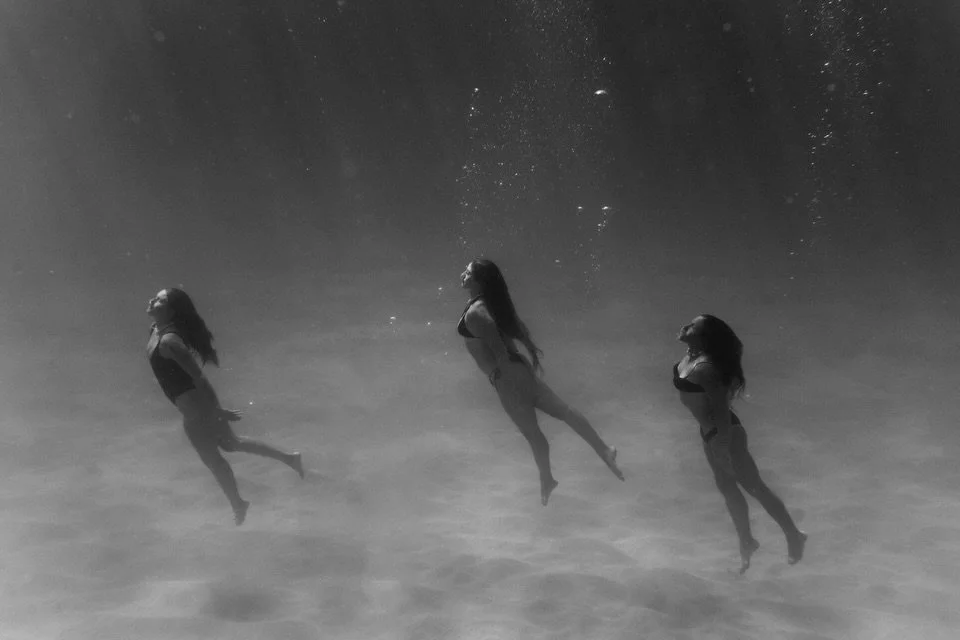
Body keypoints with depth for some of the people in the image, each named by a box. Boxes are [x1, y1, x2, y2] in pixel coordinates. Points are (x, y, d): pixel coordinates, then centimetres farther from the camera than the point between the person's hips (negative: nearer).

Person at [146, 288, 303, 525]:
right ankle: (288, 457, 33)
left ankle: (238, 505, 32)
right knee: (230, 442, 25)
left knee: (211, 456, 12)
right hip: (198, 400, 9)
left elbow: (198, 376, -26)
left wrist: (217, 410, -20)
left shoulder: (168, 341, -28)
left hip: (195, 405, -9)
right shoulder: (156, 330, 1)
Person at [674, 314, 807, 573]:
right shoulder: (690, 355, -5)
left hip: (722, 433, -10)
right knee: (727, 488, 23)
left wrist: (723, 449, -26)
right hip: (709, 432, 10)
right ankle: (746, 542, 41)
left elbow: (721, 408, -31)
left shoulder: (705, 369, -32)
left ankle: (793, 536, 25)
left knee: (754, 487, 7)